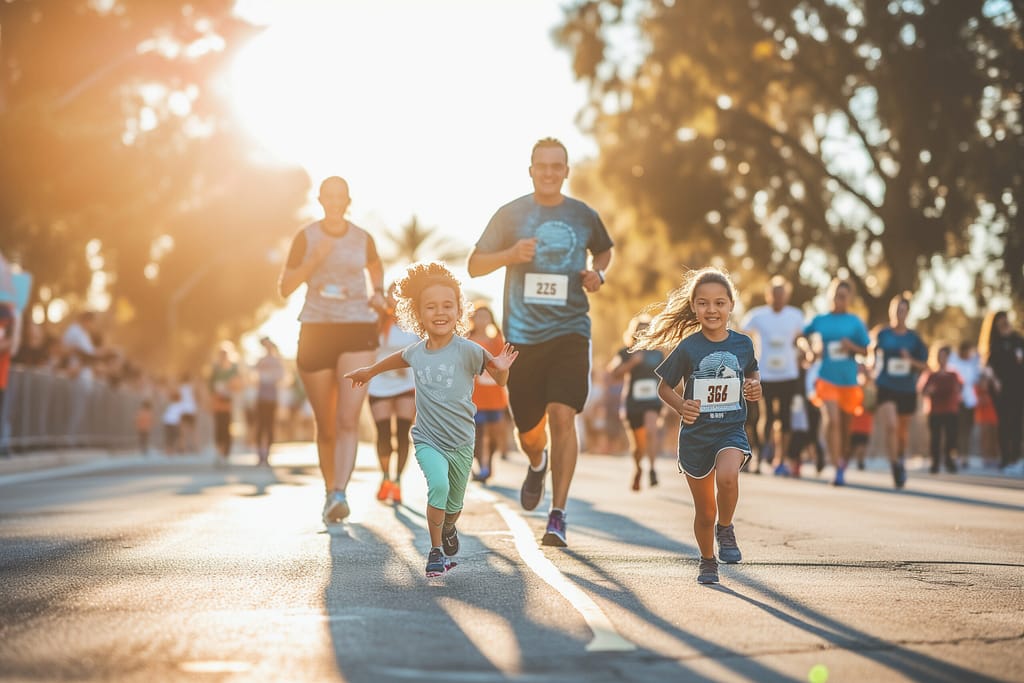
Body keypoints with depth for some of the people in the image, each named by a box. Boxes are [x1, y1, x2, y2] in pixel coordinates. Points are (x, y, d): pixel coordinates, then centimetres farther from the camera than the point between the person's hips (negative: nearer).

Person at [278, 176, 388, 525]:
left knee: (347, 418, -17)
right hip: (316, 329, 0)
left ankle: (339, 495, -26)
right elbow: (285, 287, 1)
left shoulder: (362, 238, 7)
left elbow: (376, 267, 29)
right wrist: (315, 259, -12)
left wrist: (379, 293, 9)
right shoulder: (306, 237, 3)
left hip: (358, 330, 0)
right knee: (325, 424, 5)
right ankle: (329, 491, 22)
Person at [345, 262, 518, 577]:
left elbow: (499, 380, -3)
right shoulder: (416, 353, -3)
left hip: (461, 442, 0)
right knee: (438, 485, -26)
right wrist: (369, 371, 38)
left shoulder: (467, 350, -12)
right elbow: (399, 358, 23)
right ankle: (436, 550, -10)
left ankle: (448, 529, 51)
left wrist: (501, 368, -26)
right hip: (427, 441, 0)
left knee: (454, 505, 15)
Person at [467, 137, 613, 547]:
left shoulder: (584, 217, 6)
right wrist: (510, 254, -14)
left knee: (563, 416, -16)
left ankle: (558, 515, -10)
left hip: (570, 332, -1)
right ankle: (537, 464, 46)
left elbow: (604, 251, 26)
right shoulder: (510, 215, 3)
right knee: (529, 430, 8)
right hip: (522, 335, 1)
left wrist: (597, 274, 4)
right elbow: (474, 266, 5)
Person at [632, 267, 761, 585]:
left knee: (727, 477, -32)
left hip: (731, 430, 0)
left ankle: (726, 528, -2)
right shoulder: (687, 347, -9)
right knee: (705, 513, 9)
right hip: (696, 433, 0)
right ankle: (707, 561, 37)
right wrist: (680, 406, -19)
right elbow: (664, 386, 1)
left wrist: (755, 386, -3)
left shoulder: (743, 344, -2)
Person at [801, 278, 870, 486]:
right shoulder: (820, 320, 6)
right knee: (832, 421, -18)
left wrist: (852, 346, -15)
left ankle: (843, 461, 29)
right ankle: (837, 468, -20)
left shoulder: (855, 322, 4)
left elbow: (866, 351, 4)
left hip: (849, 380, 1)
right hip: (827, 378, -1)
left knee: (845, 425, 10)